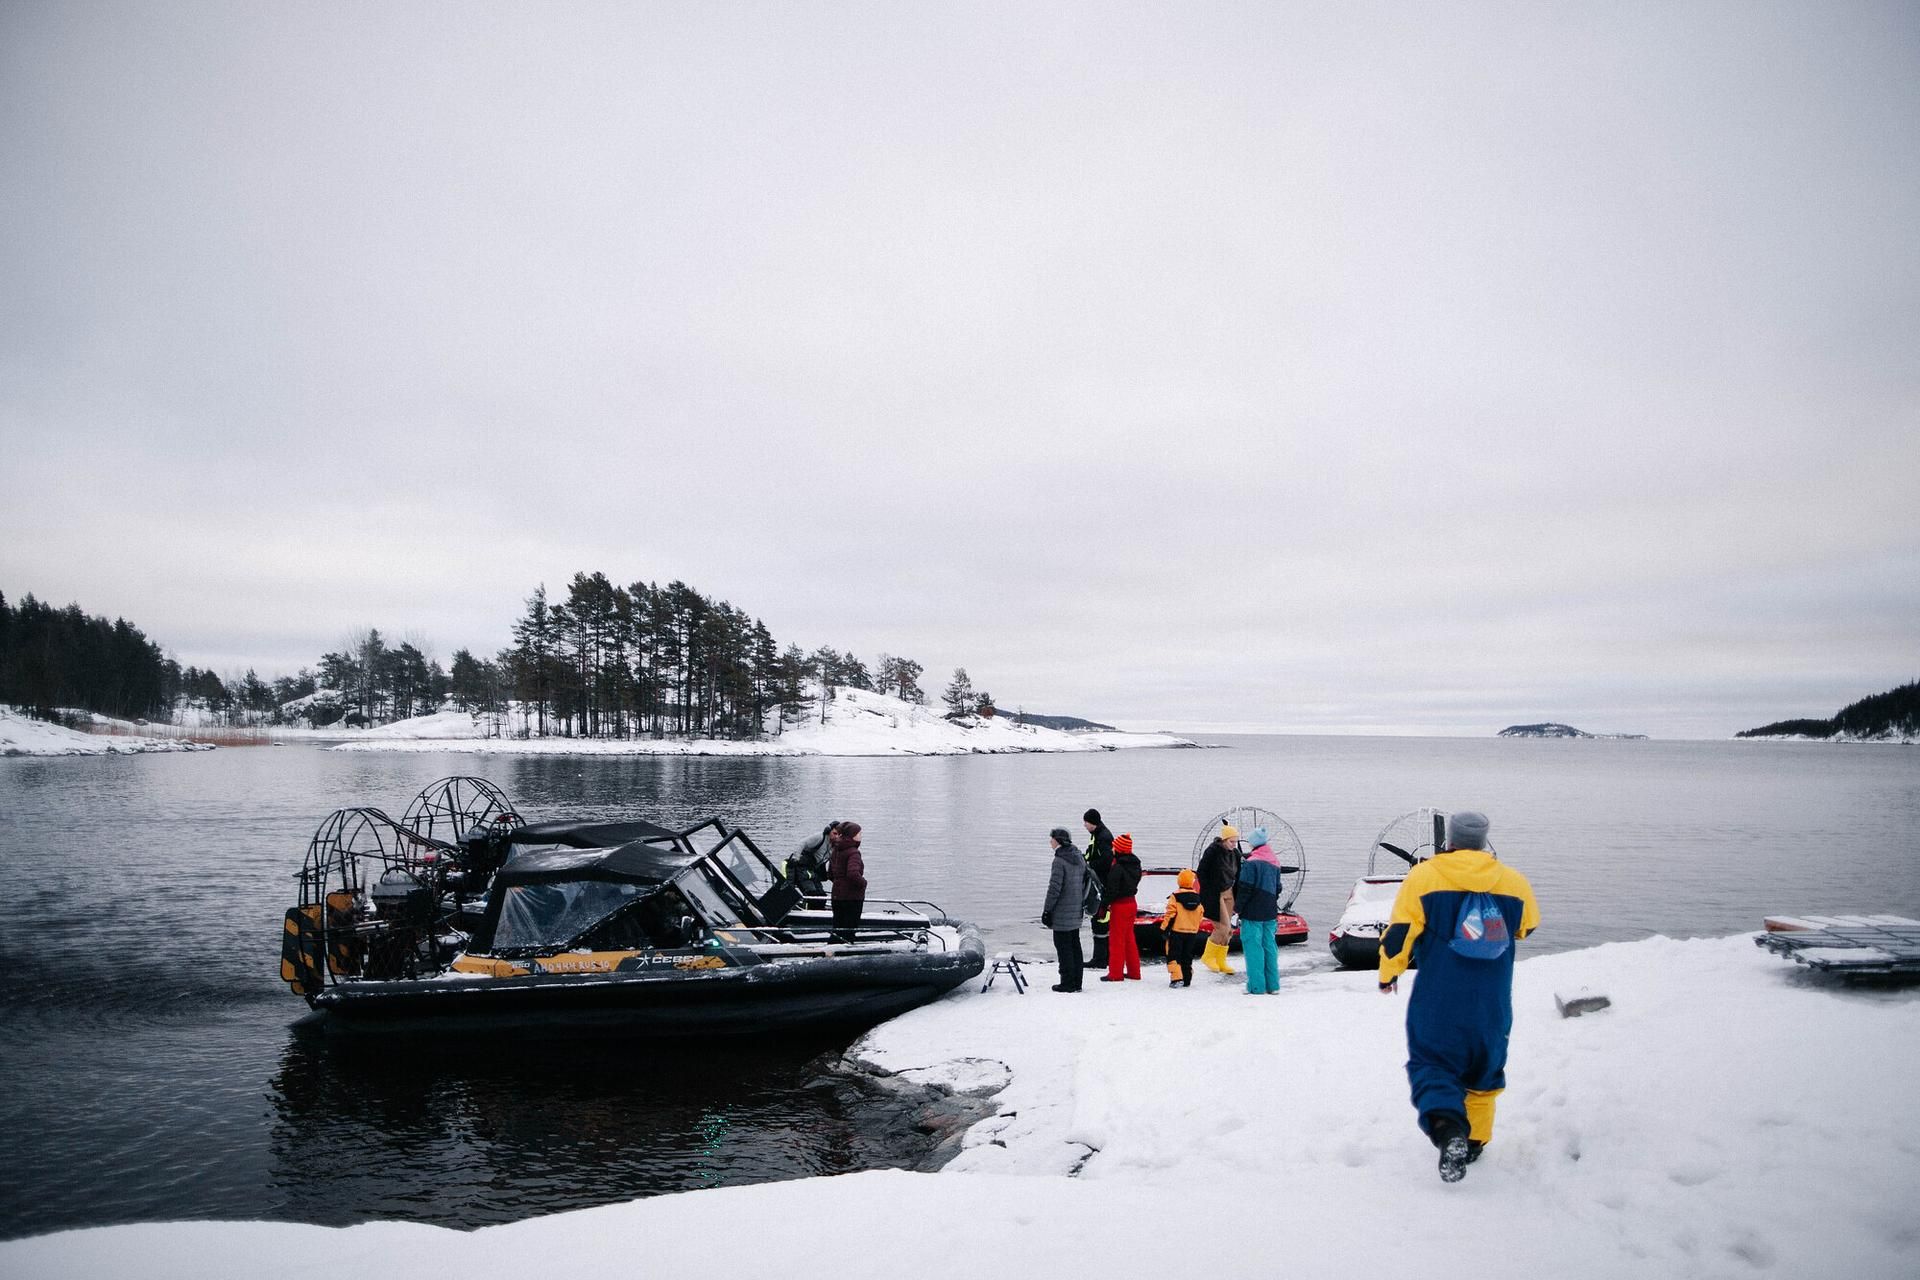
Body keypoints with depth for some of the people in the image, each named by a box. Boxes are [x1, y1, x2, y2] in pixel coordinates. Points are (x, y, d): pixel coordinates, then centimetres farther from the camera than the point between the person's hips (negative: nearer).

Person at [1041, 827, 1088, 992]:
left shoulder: (1060, 860, -17)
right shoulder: (1080, 858, 9)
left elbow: (1054, 888, -19)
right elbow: (1084, 884, 15)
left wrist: (1047, 910, -13)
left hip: (1062, 913, -8)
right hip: (1076, 912, 8)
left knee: (1063, 947, -1)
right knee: (1075, 946, 13)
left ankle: (1067, 982, 1)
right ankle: (1076, 982, 18)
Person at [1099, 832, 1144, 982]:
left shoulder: (1117, 868, -20)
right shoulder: (1135, 865, 5)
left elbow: (1111, 889, -21)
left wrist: (1104, 905, -14)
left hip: (1119, 905, -8)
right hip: (1132, 903, 8)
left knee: (1116, 940, 1)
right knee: (1129, 938, 17)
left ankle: (1115, 973, 6)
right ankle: (1134, 972, 22)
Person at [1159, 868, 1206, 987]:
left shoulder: (1175, 896, -11)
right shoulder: (1197, 898, 4)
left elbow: (1170, 914, -12)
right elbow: (1201, 915, 11)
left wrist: (1164, 928, -4)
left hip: (1177, 931, -4)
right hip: (1192, 932, 5)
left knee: (1173, 955, 0)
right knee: (1187, 957, 14)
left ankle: (1176, 978, -11)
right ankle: (1187, 980, 16)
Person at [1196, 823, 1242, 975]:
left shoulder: (1235, 853, 4)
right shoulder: (1213, 851, -15)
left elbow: (1238, 876, 14)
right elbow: (1201, 872, -12)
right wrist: (1208, 892, -13)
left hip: (1228, 893, 6)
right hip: (1214, 895, -6)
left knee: (1227, 930, 8)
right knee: (1224, 928, -10)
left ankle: (1220, 961, 20)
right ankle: (1208, 956, 9)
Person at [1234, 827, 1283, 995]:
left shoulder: (1251, 862, -13)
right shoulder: (1275, 862, 12)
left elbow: (1245, 888, -14)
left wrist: (1239, 907, -6)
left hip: (1253, 912, -7)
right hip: (1270, 911, 7)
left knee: (1253, 946, -3)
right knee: (1269, 945, 11)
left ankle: (1256, 986, -4)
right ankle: (1272, 985, 13)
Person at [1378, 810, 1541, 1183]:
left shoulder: (1423, 877, -9)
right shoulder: (1514, 882, -1)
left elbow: (1400, 932, -9)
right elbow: (1527, 927, 18)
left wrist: (1389, 972, 7)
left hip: (1437, 1004, -3)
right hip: (1491, 1008, 3)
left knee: (1431, 1063, 4)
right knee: (1484, 1068, 21)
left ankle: (1448, 1128, -21)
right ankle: (1474, 1141, 29)